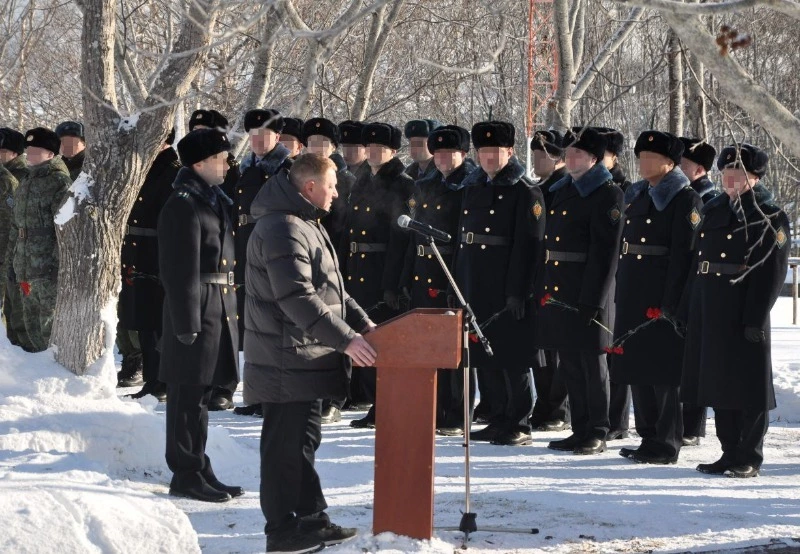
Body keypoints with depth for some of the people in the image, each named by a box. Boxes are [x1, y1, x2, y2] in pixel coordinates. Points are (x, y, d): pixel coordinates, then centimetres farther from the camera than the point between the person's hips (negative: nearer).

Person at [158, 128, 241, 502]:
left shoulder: (213, 201, 16)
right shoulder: (184, 205, -14)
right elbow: (181, 271, -18)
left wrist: (229, 311, 19)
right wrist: (188, 325, -20)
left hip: (219, 311, 9)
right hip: (197, 311, -9)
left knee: (201, 394, 14)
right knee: (188, 397, -3)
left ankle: (198, 470, 20)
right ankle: (187, 475, 3)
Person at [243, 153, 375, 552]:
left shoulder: (306, 225, 17)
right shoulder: (283, 229, -18)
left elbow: (329, 287, 23)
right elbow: (297, 298, -26)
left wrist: (363, 323, 14)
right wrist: (345, 338, -26)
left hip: (306, 359, 11)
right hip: (288, 362, -11)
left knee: (302, 440, 17)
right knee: (286, 444, -4)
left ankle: (311, 519, 26)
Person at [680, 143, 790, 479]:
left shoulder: (770, 218, -5)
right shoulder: (713, 210, 15)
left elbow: (772, 272, -11)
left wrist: (755, 319, -18)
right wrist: (687, 310, 11)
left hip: (743, 312, -7)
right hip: (709, 312, 7)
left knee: (747, 387, -1)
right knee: (719, 386, 11)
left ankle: (749, 460, 6)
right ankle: (730, 454, 20)